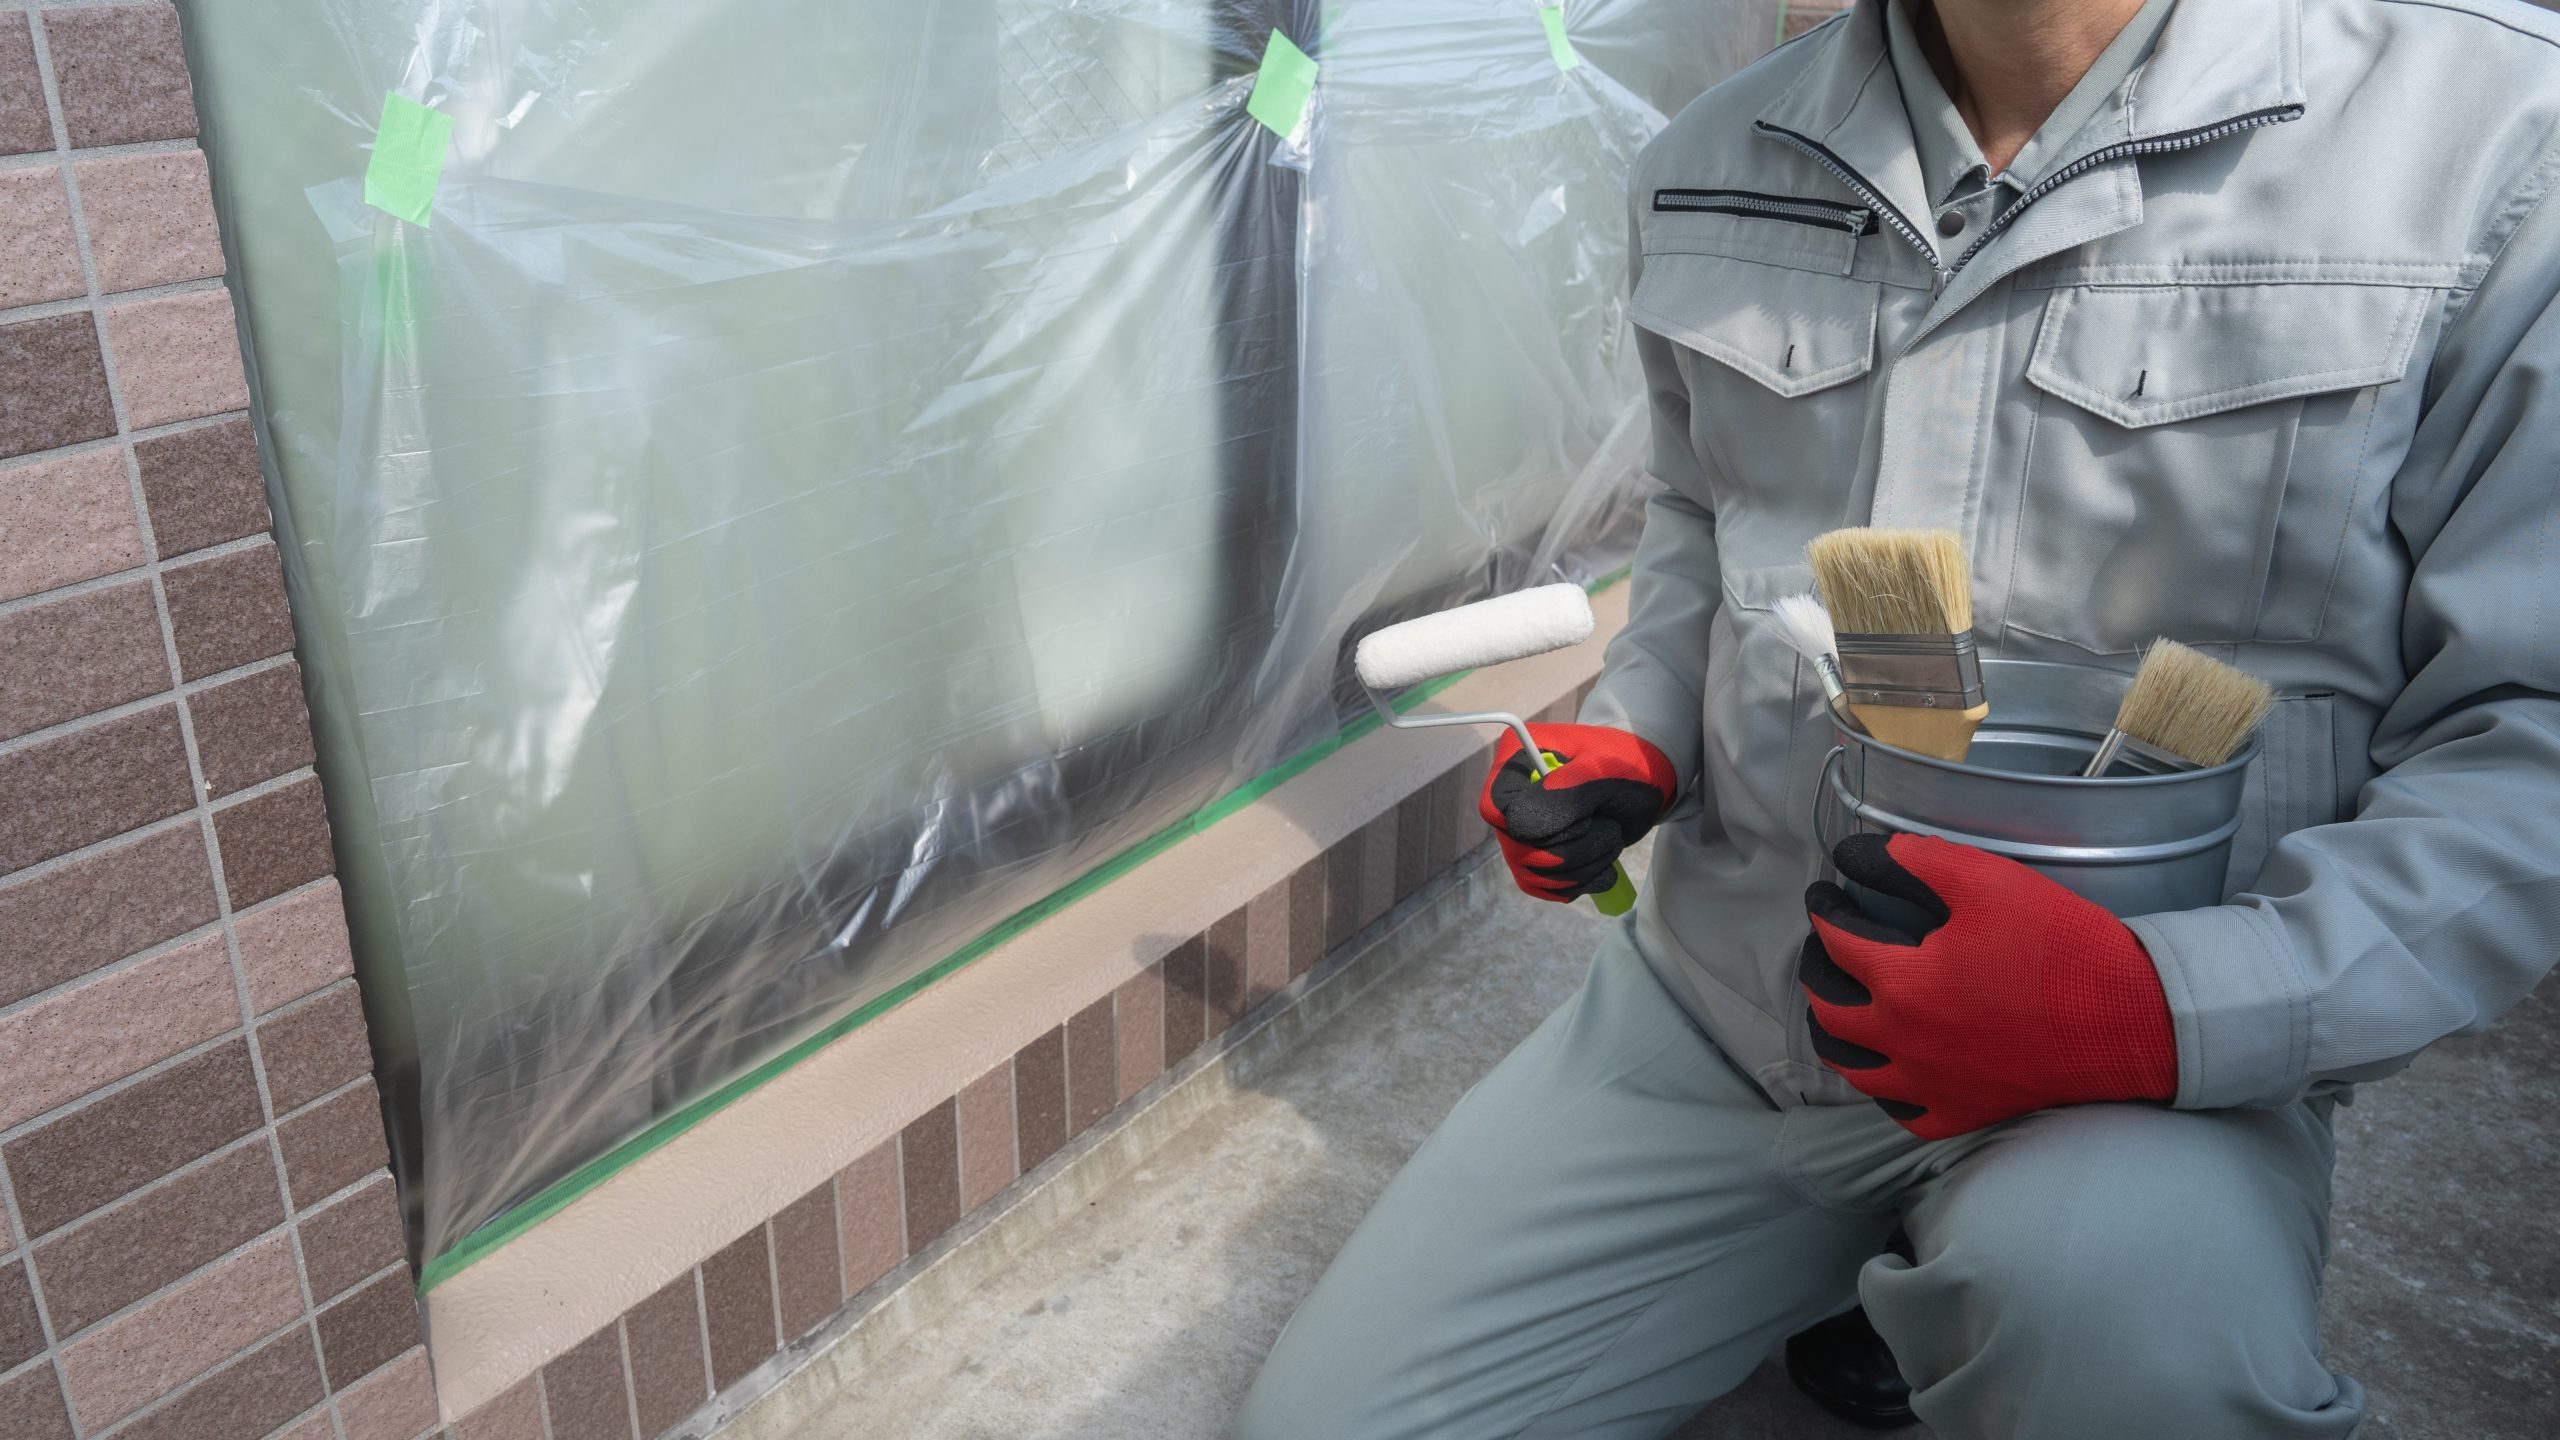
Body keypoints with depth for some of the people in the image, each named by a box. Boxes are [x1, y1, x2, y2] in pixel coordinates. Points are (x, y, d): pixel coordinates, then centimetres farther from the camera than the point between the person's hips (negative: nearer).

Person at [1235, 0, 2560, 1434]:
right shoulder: (1714, 166, 3)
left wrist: (2173, 1008, -27)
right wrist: (1631, 744, 1)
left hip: (2154, 1077, -4)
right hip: (1711, 993, 5)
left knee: (2104, 1295, -39)